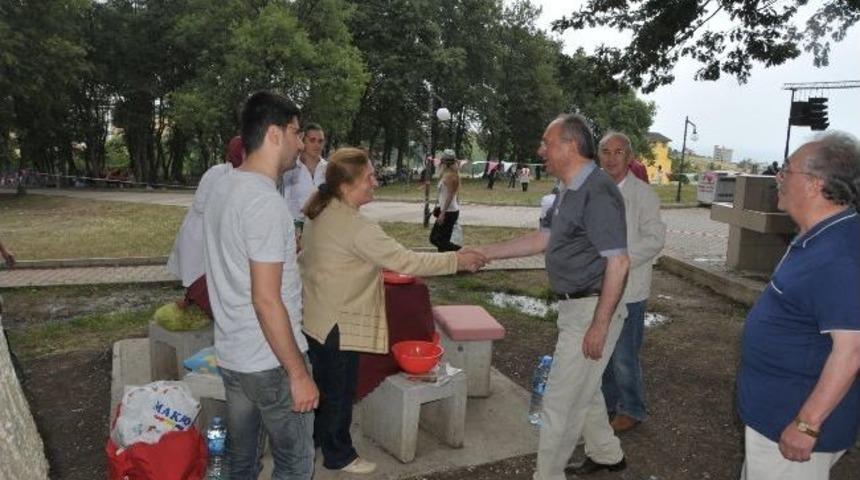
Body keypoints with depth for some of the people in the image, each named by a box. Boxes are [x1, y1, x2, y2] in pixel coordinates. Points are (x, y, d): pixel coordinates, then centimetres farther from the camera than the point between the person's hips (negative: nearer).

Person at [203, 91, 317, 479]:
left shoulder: (222, 188, 5)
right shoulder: (266, 201, -23)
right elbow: (266, 300, -25)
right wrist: (299, 373, -19)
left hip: (230, 354, 9)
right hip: (270, 363, -9)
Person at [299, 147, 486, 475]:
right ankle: (339, 456, 29)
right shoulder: (356, 226, -27)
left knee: (318, 383, 25)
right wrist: (457, 260, -20)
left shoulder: (320, 212, 1)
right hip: (336, 325, -9)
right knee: (339, 391, 10)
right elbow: (405, 261, -26)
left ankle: (312, 437, 44)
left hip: (313, 318, 9)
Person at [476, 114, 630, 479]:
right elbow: (544, 239, 16)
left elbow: (618, 262, -23)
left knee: (561, 399, 1)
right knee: (583, 388, 24)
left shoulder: (597, 192, -21)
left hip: (593, 309, -10)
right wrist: (486, 253, 13)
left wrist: (599, 325, -23)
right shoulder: (569, 190, 9)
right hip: (575, 306, 10)